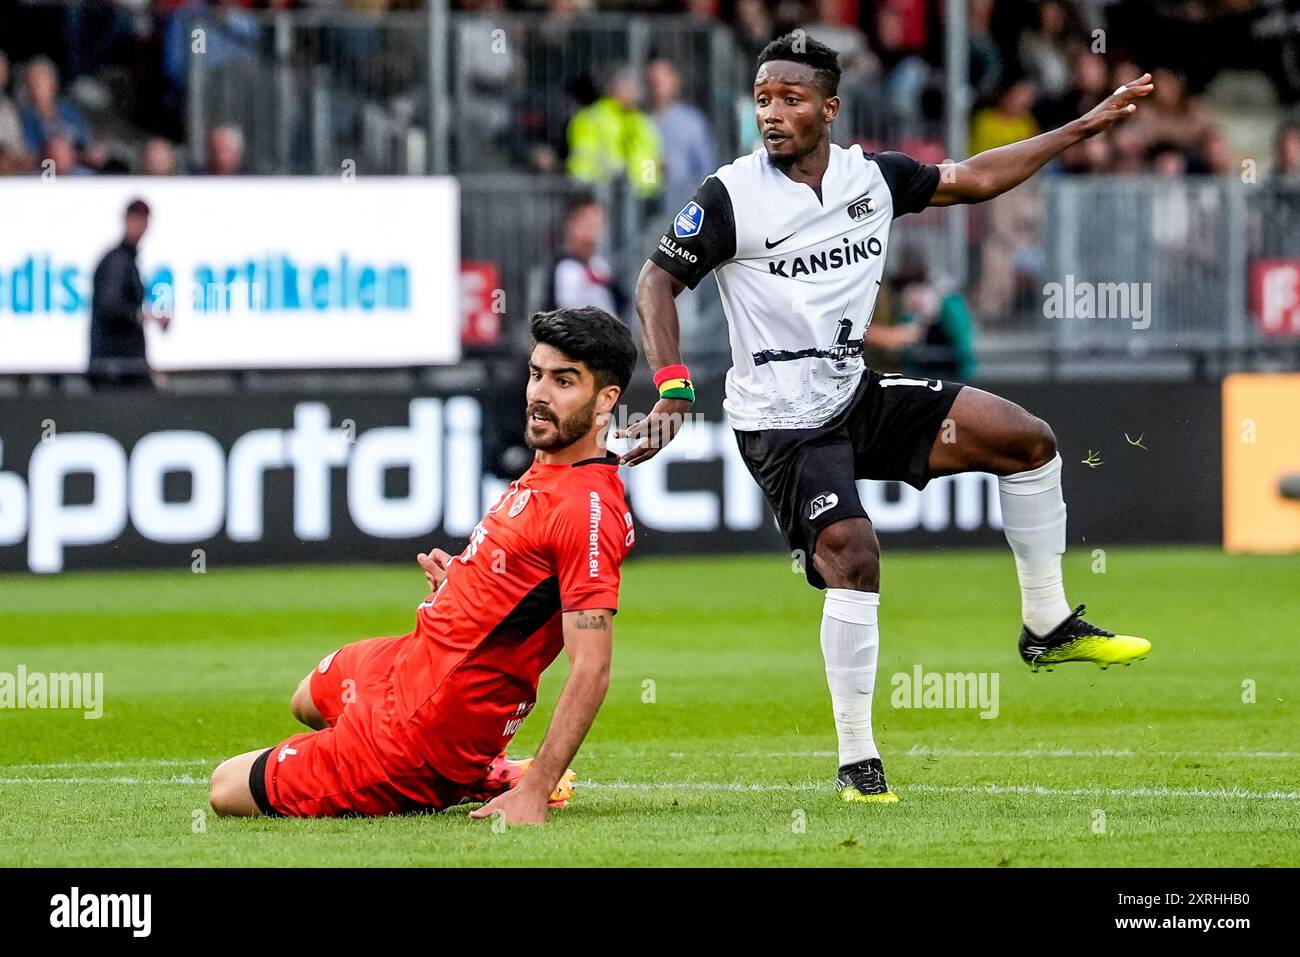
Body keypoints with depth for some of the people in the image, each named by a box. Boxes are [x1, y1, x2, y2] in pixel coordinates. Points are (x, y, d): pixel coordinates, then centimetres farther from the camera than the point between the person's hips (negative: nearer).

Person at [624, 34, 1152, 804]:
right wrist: (673, 389, -17)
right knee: (852, 551, -26)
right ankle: (857, 762, -18)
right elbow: (659, 281, -6)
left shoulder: (873, 176, 2)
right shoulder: (731, 197, -12)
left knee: (1028, 439, 0)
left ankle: (1048, 627, 15)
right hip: (781, 420, -6)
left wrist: (1086, 127, 14)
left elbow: (974, 180, 14)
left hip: (859, 395, 6)